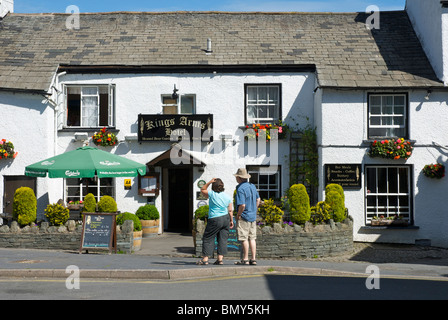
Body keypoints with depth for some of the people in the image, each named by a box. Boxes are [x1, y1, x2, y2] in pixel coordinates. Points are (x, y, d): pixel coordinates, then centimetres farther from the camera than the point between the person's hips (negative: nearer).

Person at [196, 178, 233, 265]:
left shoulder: (212, 194, -9)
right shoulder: (228, 197, 4)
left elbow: (202, 190, 8)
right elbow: (230, 210, 5)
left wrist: (210, 182, 2)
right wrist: (231, 221, 14)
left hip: (215, 220, -5)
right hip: (226, 219, 5)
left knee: (208, 238, 4)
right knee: (222, 239, 7)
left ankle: (205, 259, 3)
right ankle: (220, 259, 6)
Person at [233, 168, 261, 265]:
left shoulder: (240, 189, -18)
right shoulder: (252, 186, 9)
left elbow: (242, 205, -24)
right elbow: (258, 199, 19)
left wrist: (238, 215, -10)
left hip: (244, 217, -8)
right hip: (253, 217, 8)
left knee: (244, 239, -2)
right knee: (252, 238, 9)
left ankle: (245, 259, 1)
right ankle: (253, 259, 11)